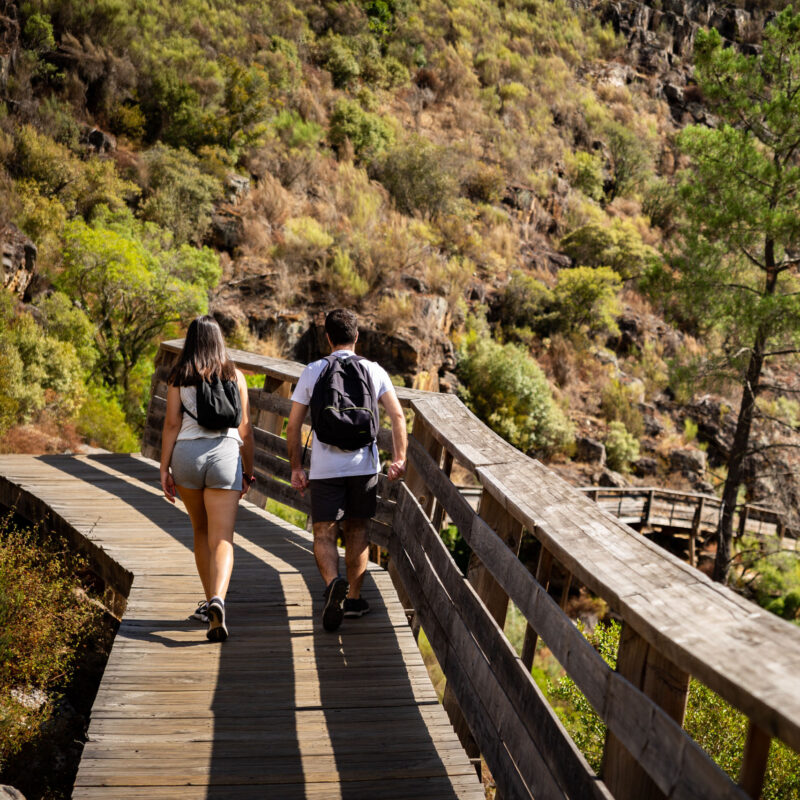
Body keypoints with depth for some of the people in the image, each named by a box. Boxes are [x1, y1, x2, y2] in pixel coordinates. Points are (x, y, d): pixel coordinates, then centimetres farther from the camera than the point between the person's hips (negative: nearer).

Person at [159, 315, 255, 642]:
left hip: (187, 455, 1)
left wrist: (164, 469, 0)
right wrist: (248, 469, 15)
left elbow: (171, 424, -2)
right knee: (222, 539, -6)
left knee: (201, 532, 20)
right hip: (225, 455, -1)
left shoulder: (178, 377, 5)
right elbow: (245, 429, 6)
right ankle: (217, 600, -29)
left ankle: (210, 602, 29)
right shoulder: (234, 376, 7)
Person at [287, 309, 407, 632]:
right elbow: (398, 416, -3)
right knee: (356, 531, 15)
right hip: (363, 465, 2)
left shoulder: (312, 372, 1)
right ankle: (353, 598, 20)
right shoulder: (374, 371, 3)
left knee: (324, 533, 3)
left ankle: (333, 582, -24)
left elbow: (293, 426, 1)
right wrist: (399, 458, 4)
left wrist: (296, 468, 9)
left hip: (324, 468, -2)